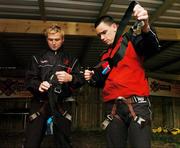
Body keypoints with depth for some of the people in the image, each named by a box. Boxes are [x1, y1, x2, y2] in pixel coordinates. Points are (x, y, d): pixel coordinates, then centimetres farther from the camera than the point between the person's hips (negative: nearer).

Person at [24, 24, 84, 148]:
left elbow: (81, 80, 6)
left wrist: (70, 78, -16)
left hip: (62, 103, 0)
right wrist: (38, 85, -16)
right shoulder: (38, 58, 15)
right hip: (41, 102, 0)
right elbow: (29, 79, 6)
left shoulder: (71, 60, 15)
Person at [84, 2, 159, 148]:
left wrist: (145, 27, -37)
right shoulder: (105, 55, 21)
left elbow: (152, 47, -17)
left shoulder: (131, 40, 4)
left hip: (136, 103, -5)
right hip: (112, 107, 6)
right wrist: (93, 78, 2)